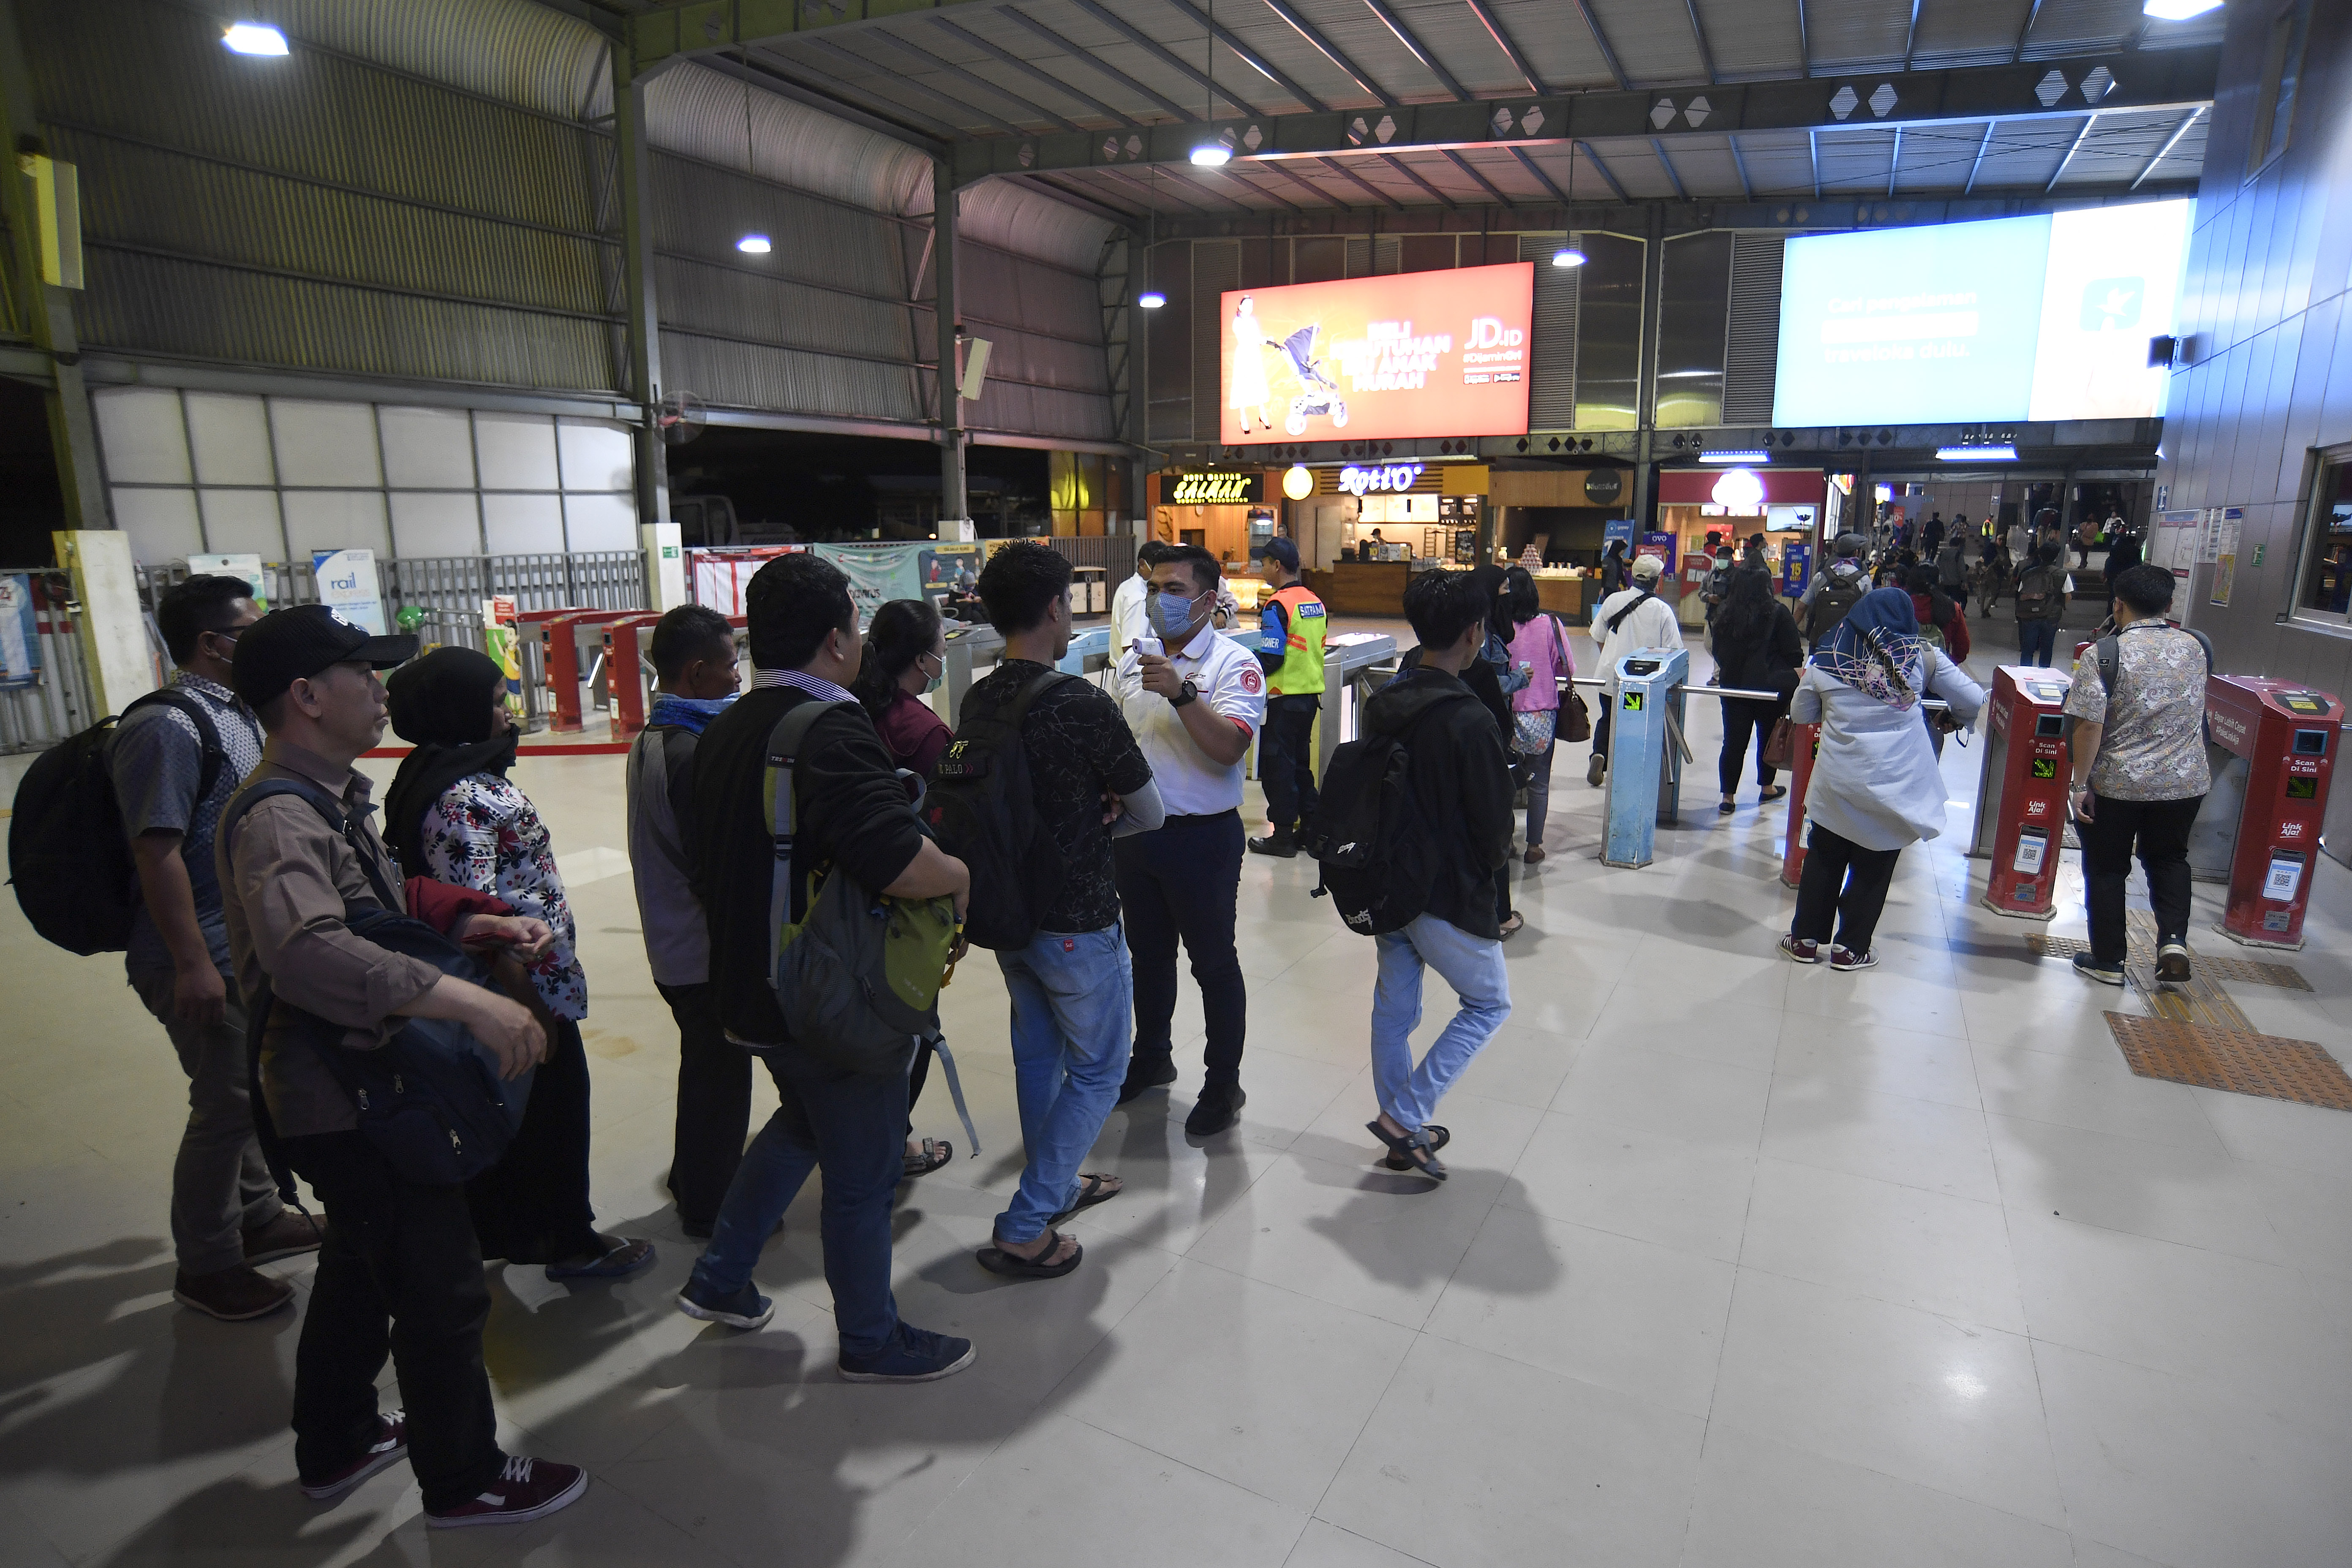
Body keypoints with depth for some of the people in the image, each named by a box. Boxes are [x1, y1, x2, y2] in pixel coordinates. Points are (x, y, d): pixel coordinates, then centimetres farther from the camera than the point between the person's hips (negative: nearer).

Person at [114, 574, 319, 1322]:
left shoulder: (235, 713, 9)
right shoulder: (169, 727, -20)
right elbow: (157, 851, -24)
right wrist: (193, 964, -24)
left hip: (249, 946, 9)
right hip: (203, 958, -9)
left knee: (250, 1091, 20)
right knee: (226, 1105, 2)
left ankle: (257, 1218, 38)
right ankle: (206, 1267, 19)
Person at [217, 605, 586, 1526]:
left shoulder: (330, 798, 7)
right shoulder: (279, 820, -26)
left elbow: (384, 904, 18)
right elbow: (309, 953, -44)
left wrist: (474, 922, 2)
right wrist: (471, 1002, -48)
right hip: (348, 1102, -10)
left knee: (361, 1272, 27)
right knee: (445, 1293, 5)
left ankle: (336, 1447, 47)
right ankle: (464, 1481, 24)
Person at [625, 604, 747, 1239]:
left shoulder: (650, 738, 6)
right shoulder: (692, 753, -25)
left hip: (673, 942, 10)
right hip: (706, 949, -10)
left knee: (706, 1066, 24)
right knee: (720, 1074, 6)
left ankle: (693, 1183, 41)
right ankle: (709, 1207, 22)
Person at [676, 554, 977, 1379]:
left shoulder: (725, 730, 6)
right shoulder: (832, 731, -25)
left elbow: (712, 862, 17)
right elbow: (894, 856, -39)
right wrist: (958, 873, -20)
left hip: (751, 987, 9)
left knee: (805, 1122, 32)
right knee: (861, 1174, 9)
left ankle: (719, 1278, 41)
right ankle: (871, 1342, 28)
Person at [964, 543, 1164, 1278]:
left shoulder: (977, 701, -2)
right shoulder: (1084, 707, -23)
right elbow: (1150, 815, -10)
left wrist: (1087, 816, 1)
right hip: (1076, 921, -7)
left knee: (1038, 1051, 23)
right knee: (1097, 1071, 10)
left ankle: (1054, 1184, 42)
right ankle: (1023, 1229, 13)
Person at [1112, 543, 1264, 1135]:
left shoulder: (1234, 664, -12)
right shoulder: (1134, 658, 7)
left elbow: (1229, 747, -26)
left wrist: (1181, 693, -35)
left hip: (1201, 837, -6)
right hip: (1134, 833, 6)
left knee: (1214, 963, 7)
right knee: (1148, 954, 21)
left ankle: (1223, 1084, 22)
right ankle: (1152, 1058, 40)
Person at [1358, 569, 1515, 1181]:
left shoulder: (1381, 704, -2)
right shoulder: (1468, 724, -24)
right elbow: (1495, 830, -16)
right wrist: (1487, 867, 6)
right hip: (1449, 897, -7)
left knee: (1393, 1006, 18)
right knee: (1488, 1004, 15)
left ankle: (1404, 1133, 33)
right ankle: (1405, 1116, 10)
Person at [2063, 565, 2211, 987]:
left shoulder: (2101, 655, -15)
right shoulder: (2194, 647, 2)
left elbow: (2088, 727, -19)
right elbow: (2193, 709, 18)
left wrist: (2080, 784, -12)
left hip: (2117, 783, -4)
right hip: (2186, 781, 4)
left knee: (2107, 868, 10)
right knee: (2169, 857, 24)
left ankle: (2107, 961, 16)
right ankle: (2174, 940, 9)